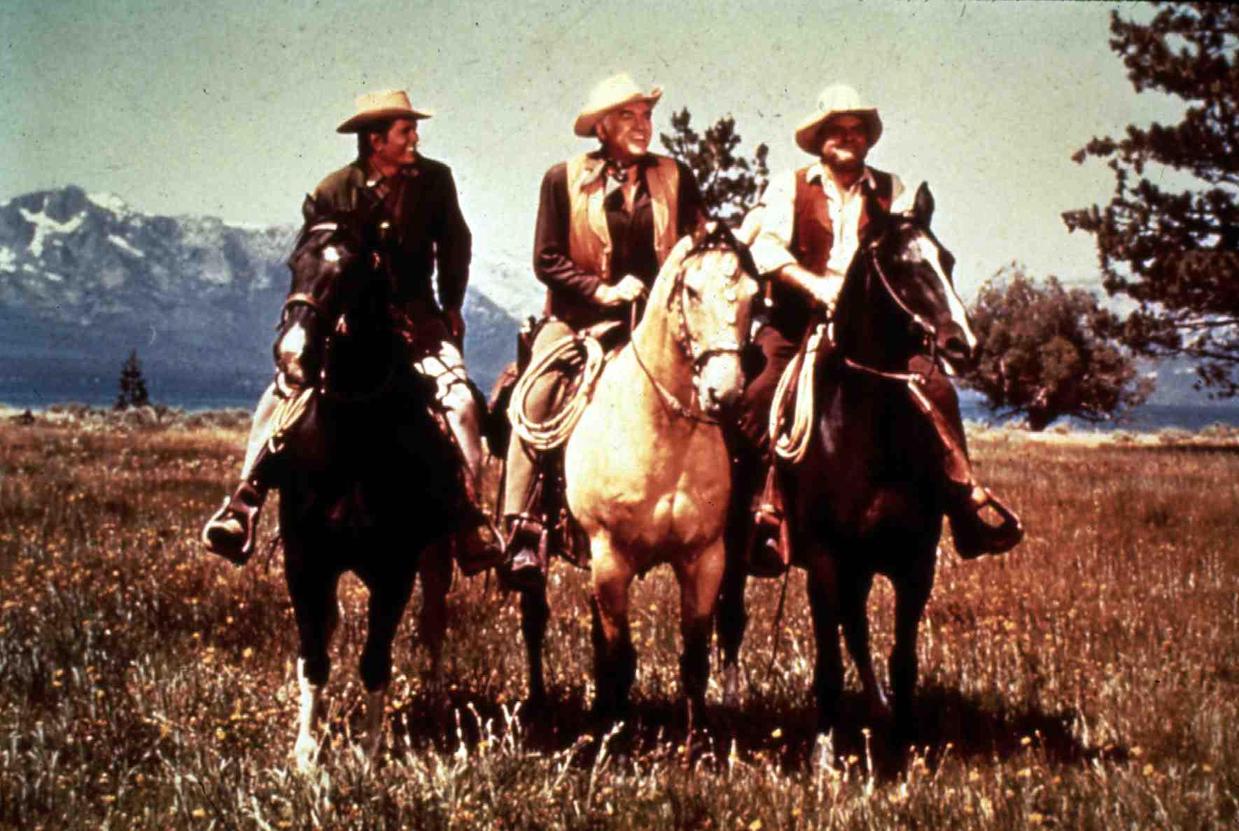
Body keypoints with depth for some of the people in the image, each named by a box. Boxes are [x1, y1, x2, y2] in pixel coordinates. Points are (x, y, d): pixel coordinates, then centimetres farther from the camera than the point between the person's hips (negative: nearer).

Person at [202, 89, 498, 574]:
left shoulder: (435, 180, 0)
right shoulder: (334, 192, -5)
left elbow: (455, 245, 12)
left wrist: (452, 308, 9)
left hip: (416, 316, 0)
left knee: (460, 401, -22)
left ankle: (469, 531, -16)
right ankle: (243, 504, -11)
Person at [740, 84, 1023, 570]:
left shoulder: (891, 191, 14)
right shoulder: (789, 187, 7)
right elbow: (765, 246, -8)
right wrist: (814, 283, -23)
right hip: (797, 325, -2)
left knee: (938, 390, -16)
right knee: (757, 397, -27)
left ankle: (966, 502, -9)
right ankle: (766, 512, -20)